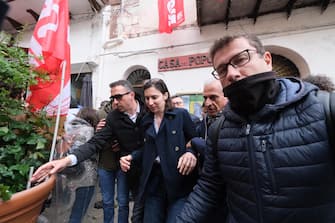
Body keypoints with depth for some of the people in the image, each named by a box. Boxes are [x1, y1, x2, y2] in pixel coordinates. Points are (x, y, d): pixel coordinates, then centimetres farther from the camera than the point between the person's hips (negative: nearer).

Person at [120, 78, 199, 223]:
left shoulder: (181, 114, -4)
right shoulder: (146, 121, 10)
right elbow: (146, 149, 14)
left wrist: (191, 153, -22)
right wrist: (131, 157, -2)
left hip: (179, 181, -4)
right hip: (153, 181, 5)